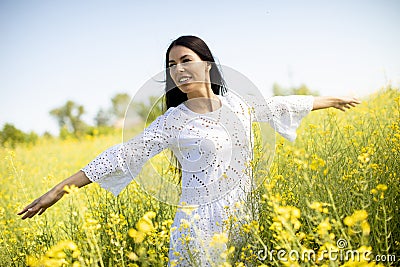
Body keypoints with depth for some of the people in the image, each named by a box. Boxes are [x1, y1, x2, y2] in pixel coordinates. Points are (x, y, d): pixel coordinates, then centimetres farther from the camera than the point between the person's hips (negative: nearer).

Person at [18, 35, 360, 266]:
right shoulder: (172, 122, -7)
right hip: (202, 225, -3)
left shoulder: (236, 103, 3)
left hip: (243, 217, 4)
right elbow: (122, 155, -10)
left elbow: (277, 105, 17)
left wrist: (331, 99, 28)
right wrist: (58, 190, -14)